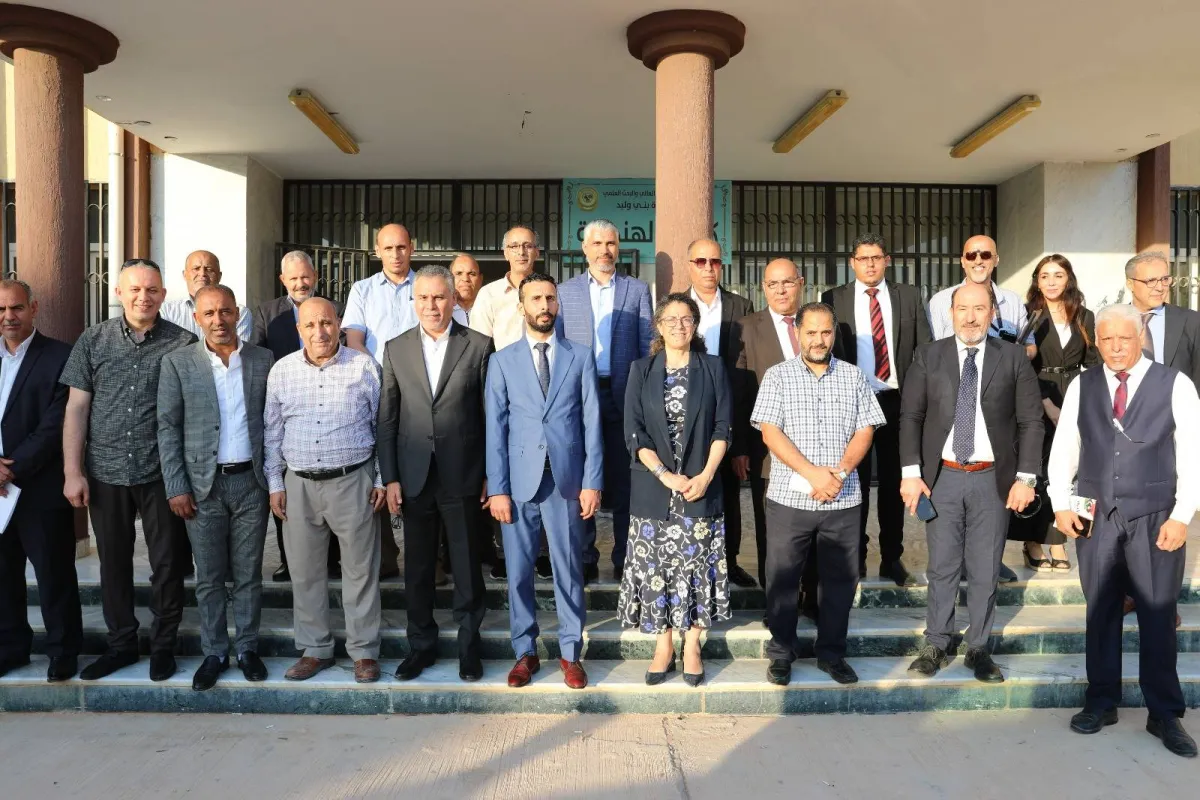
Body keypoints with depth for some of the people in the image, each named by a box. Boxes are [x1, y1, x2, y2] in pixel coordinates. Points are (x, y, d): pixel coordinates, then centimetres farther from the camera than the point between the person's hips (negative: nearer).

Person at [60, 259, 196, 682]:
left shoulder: (183, 343, -3)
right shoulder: (93, 340, 2)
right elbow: (76, 408, 2)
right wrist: (73, 472, -3)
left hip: (163, 473, -2)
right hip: (106, 472, 2)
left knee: (168, 563, 7)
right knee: (113, 563, 14)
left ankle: (163, 644, 24)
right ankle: (121, 643, 30)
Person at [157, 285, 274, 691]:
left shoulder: (263, 360, 3)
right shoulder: (177, 363, -1)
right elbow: (168, 427, -1)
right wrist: (176, 487, -6)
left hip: (251, 481, 1)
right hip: (203, 484, 0)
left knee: (248, 573, 10)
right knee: (209, 577, 9)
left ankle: (247, 648, 23)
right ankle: (214, 653, 23)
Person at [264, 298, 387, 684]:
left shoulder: (364, 366, -2)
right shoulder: (281, 370, 5)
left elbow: (383, 425, 2)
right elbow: (271, 432, 10)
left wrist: (382, 480, 0)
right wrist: (275, 484, 7)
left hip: (353, 482, -2)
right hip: (299, 484, 3)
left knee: (360, 570, 4)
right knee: (305, 573, 11)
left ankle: (364, 651, 18)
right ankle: (315, 649, 26)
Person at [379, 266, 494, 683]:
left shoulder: (479, 346, -2)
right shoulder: (396, 348, 6)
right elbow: (387, 418, 5)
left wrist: (492, 474, -2)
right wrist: (390, 477, 1)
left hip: (462, 476, -2)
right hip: (414, 477, 2)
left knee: (467, 566, 8)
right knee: (417, 568, 13)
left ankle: (469, 646, 25)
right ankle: (421, 645, 29)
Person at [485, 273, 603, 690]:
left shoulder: (580, 357, 6)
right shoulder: (502, 361, 6)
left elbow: (592, 423, 3)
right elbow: (496, 428, 2)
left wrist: (592, 482, -3)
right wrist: (497, 488, -4)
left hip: (567, 480, 0)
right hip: (519, 480, 1)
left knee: (569, 570, 7)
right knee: (519, 571, 8)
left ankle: (570, 653, 21)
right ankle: (525, 652, 23)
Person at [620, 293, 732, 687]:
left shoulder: (713, 368, 4)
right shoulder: (641, 370, 4)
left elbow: (723, 426, 1)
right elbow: (633, 431, -3)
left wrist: (705, 475, -11)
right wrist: (665, 475, -13)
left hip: (702, 485, 0)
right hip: (653, 487, 0)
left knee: (696, 566, 4)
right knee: (655, 568, 5)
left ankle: (692, 647, 18)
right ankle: (663, 646, 19)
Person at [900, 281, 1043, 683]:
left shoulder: (1013, 357, 0)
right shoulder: (928, 356, 1)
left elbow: (1030, 421, 1)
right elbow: (910, 416, 0)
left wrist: (1025, 478, -5)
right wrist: (911, 473, -6)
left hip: (993, 479, 0)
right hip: (942, 476, 0)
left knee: (985, 571, 10)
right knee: (942, 567, 8)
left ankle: (978, 649, 24)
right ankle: (936, 646, 22)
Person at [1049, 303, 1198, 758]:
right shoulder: (1081, 386, 5)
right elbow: (1063, 449, 6)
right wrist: (1061, 504, -1)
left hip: (1154, 517, -2)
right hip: (1095, 516, 2)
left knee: (1158, 616, 5)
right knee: (1101, 612, 10)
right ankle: (1101, 702, 23)